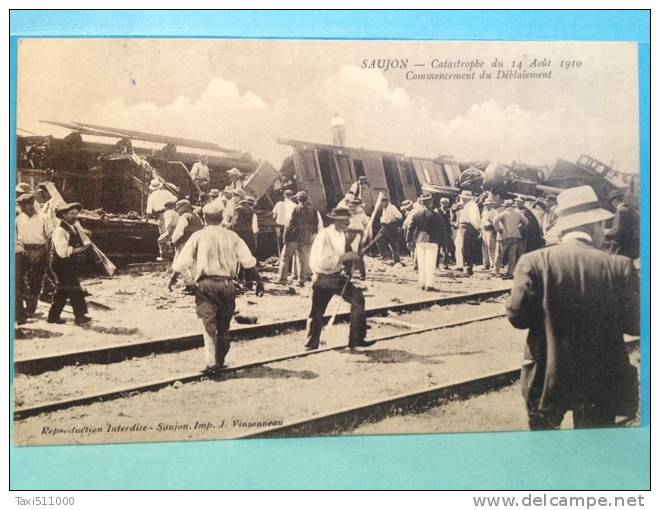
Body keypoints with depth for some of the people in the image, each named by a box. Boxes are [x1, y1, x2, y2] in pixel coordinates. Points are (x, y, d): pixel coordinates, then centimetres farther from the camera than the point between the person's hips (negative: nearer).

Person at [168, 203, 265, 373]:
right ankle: (220, 361, 21)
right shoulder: (232, 236, 7)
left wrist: (172, 278, 12)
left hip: (205, 283, -2)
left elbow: (183, 260, 0)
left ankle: (211, 362, -12)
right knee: (224, 326, 14)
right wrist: (258, 280, 7)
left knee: (208, 324, -2)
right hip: (227, 283, 2)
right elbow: (248, 261, 3)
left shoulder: (198, 236, 1)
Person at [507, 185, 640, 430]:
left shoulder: (534, 261, -11)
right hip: (601, 379, 0)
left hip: (547, 376, 0)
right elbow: (634, 324, -8)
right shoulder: (620, 266, -10)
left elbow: (517, 315, -12)